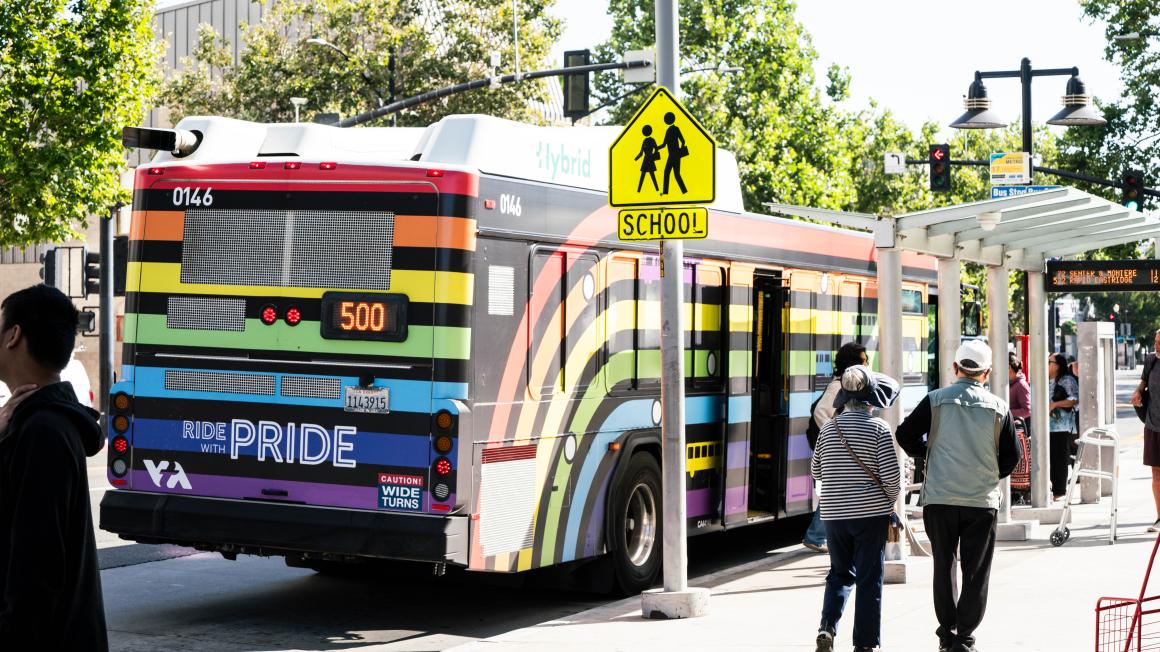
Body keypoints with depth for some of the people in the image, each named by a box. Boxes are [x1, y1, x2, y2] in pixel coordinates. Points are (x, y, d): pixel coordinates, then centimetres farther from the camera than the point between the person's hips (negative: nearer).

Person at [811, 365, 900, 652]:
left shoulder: (828, 429, 3)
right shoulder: (878, 428, -8)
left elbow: (816, 471, 13)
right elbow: (890, 475, -11)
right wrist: (891, 499, 8)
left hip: (833, 513, 4)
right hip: (870, 513, -4)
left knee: (840, 572, 17)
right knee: (869, 579, 5)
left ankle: (827, 626, -2)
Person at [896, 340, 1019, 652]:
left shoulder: (936, 400, -4)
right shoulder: (999, 407, 0)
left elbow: (906, 435, -3)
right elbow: (1011, 457, 4)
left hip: (940, 498, 0)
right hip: (982, 500, 0)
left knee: (943, 566, 14)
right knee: (976, 572, 6)